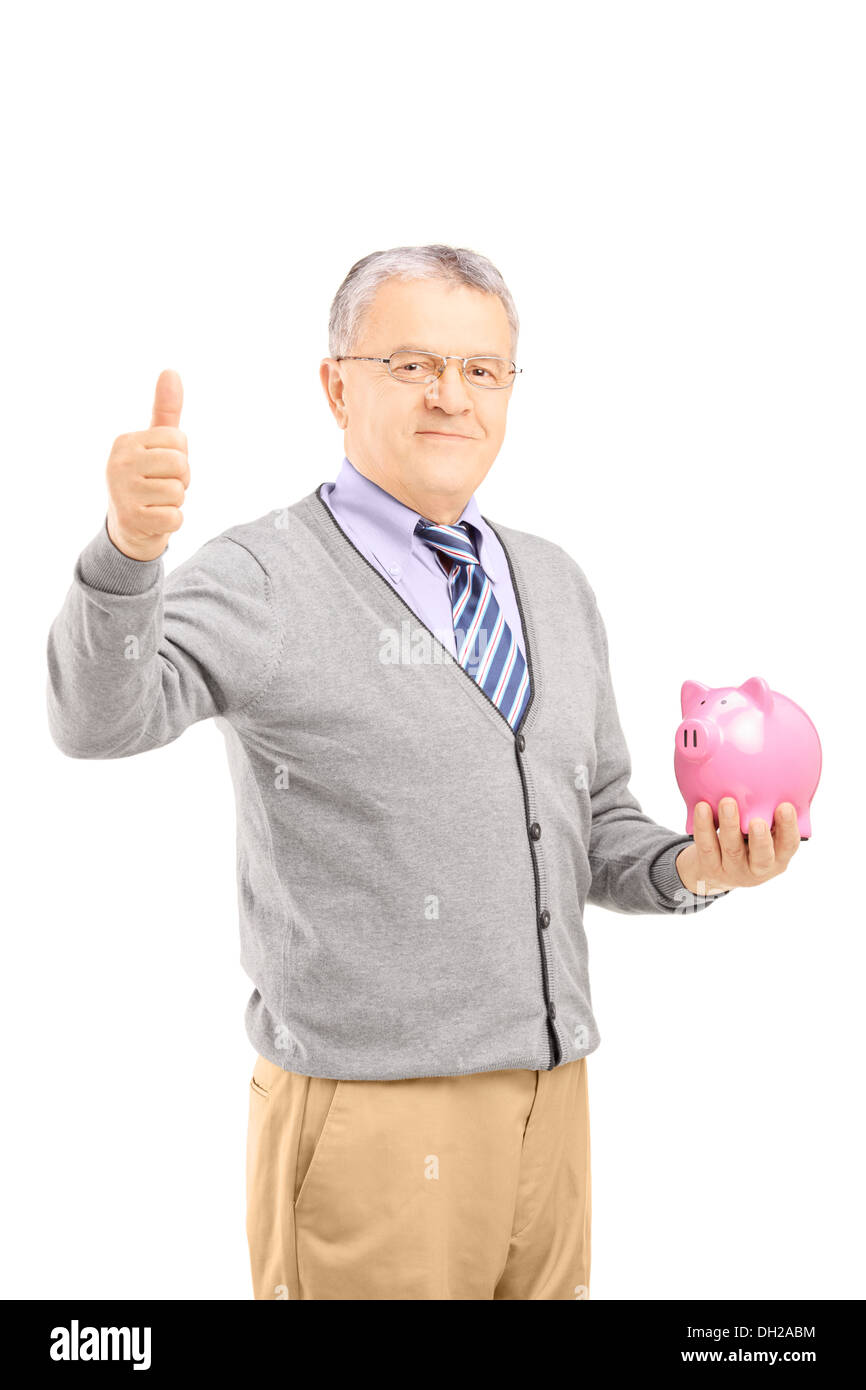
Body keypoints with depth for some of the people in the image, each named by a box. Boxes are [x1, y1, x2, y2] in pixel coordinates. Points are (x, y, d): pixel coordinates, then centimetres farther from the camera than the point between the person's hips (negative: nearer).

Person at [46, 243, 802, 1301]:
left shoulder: (557, 585, 12)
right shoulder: (264, 578, -7)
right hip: (369, 1120, -5)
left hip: (555, 1099, 6)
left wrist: (688, 868, -2)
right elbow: (99, 719, -25)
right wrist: (128, 548, -43)